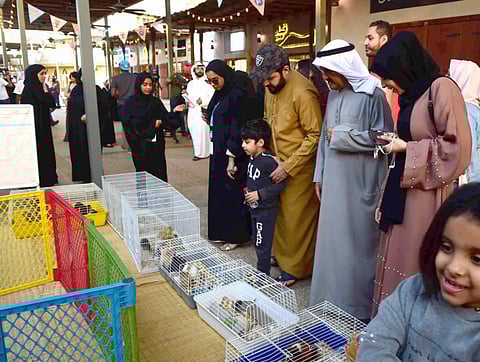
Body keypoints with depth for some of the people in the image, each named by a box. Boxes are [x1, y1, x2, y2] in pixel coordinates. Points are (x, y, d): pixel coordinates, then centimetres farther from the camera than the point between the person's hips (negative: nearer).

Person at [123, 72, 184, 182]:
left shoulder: (156, 102, 10)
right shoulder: (131, 102, -1)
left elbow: (165, 118, 7)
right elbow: (129, 122, -9)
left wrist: (174, 111, -12)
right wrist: (152, 123, -9)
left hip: (156, 144, 3)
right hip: (140, 145, -3)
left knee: (159, 172, 1)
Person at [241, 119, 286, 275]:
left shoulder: (269, 161, -23)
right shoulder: (253, 158, 5)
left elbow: (281, 183, -23)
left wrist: (259, 194, -22)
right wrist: (248, 189, 6)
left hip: (266, 209, -9)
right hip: (255, 208, 9)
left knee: (262, 244, 1)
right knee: (257, 242, 20)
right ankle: (260, 271, 35)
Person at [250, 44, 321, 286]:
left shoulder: (302, 92, -21)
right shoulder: (272, 87, 4)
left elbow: (315, 135, -20)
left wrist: (289, 166, -19)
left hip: (300, 166, -7)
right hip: (277, 163, 7)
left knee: (297, 218, 5)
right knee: (280, 213, 17)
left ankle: (296, 268, 21)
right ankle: (282, 256, 35)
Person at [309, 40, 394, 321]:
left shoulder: (372, 94, -9)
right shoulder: (334, 94, 13)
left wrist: (341, 136, -12)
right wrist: (320, 176, 14)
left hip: (359, 185, -6)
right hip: (334, 182, 7)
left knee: (356, 243, 1)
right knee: (331, 240, 12)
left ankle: (357, 306, 19)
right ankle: (330, 300, 28)